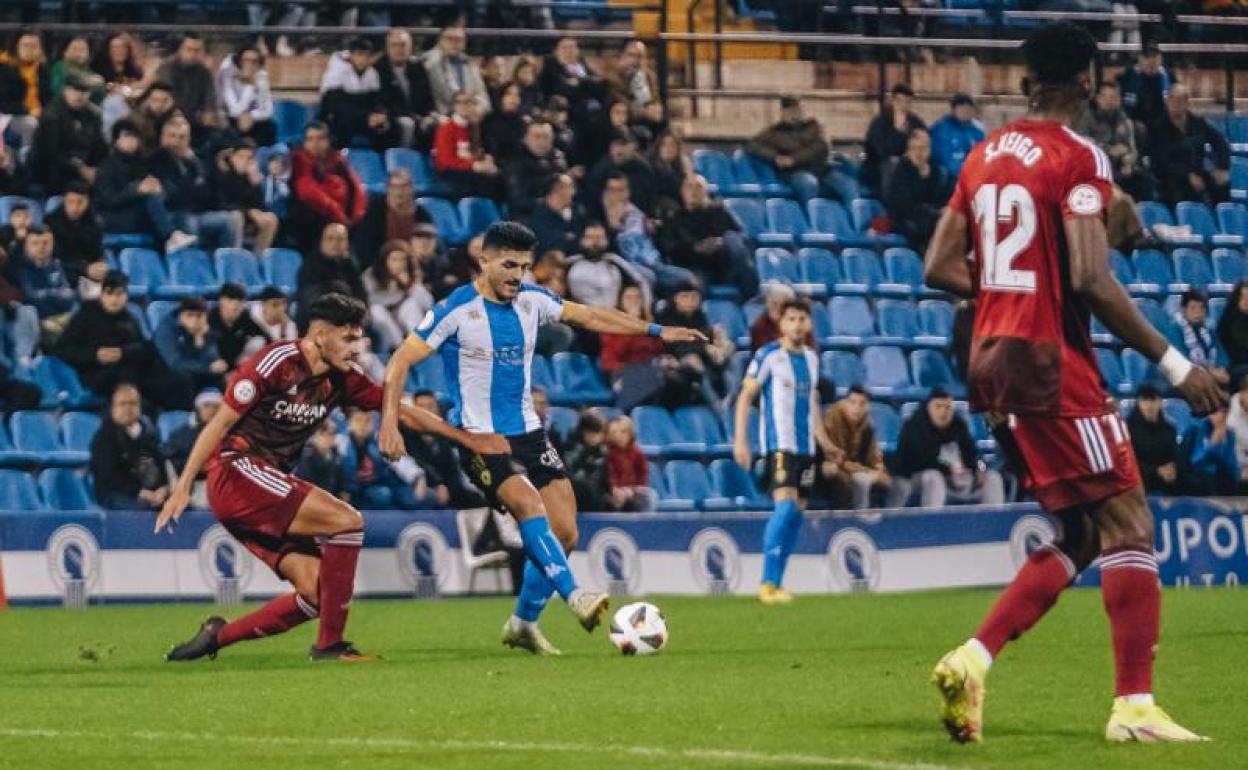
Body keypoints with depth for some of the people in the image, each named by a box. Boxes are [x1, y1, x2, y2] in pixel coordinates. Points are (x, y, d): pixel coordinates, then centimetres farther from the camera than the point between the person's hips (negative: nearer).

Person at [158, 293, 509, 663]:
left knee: (318, 592, -4)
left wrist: (468, 439, 15)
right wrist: (183, 487, -15)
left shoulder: (342, 379, 9)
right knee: (346, 520, -19)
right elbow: (220, 423, -12)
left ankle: (217, 635, 8)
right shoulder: (277, 362, -13)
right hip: (235, 470, -8)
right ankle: (330, 644, -14)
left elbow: (400, 409, 17)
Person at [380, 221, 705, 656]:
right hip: (480, 438, -6)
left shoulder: (531, 301, 4)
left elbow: (587, 316, 18)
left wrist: (655, 331, 16)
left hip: (527, 433, 6)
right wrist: (390, 421, -24)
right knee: (529, 505, -30)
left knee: (564, 533, -1)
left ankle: (524, 623, 16)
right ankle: (574, 596, -36)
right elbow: (401, 362, -12)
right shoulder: (456, 310, -12)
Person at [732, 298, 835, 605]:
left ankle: (775, 583, 12)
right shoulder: (768, 356, -6)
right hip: (778, 444, -7)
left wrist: (822, 438, 20)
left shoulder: (811, 358, 14)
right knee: (785, 506, -20)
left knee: (796, 513, 6)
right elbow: (745, 396, -6)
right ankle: (768, 583, -18)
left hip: (805, 445, 7)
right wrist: (740, 439, -13)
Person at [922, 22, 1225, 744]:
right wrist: (1176, 365, -15)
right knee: (1128, 524, -3)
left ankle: (972, 660, 3)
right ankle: (1135, 706, -10)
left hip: (991, 358, 8)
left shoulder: (985, 155, 12)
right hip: (1051, 360, -8)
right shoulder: (1078, 157, -11)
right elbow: (1092, 279, -19)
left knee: (1080, 534, 14)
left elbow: (940, 268, 13)